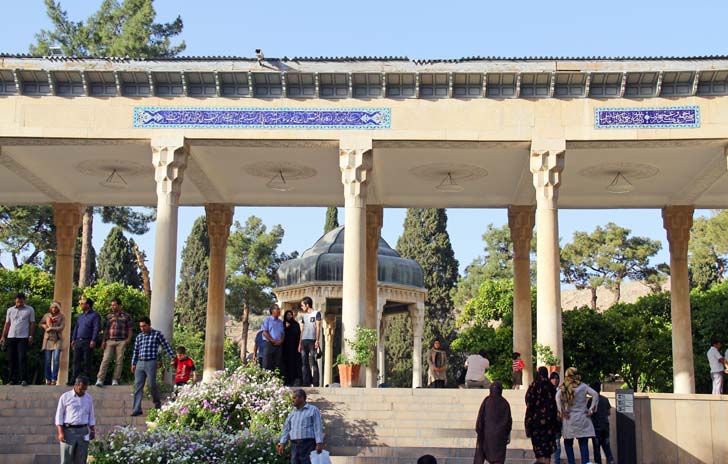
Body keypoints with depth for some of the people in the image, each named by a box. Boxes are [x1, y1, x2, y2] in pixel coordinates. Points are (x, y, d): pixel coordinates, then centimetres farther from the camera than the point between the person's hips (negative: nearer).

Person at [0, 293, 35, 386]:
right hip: (11, 337, 4)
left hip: (23, 337, -3)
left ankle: (23, 379, -10)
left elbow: (32, 324, 2)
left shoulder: (30, 309, 3)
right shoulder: (10, 310, 12)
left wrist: (31, 336, -6)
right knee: (12, 359, 4)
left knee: (22, 358, -9)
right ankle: (13, 380, 9)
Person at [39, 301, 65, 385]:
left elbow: (61, 327, -6)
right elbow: (40, 324, 19)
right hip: (47, 340, 2)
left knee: (56, 359, -12)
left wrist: (51, 328, -12)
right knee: (47, 361, 0)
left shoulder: (61, 317, 4)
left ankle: (54, 379, -11)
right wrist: (45, 326, -1)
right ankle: (48, 379, 7)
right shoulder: (46, 315, 10)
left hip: (57, 340, -2)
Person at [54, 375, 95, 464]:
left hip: (83, 431, 4)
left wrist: (92, 430, 6)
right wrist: (60, 433, -10)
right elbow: (59, 416, -1)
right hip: (69, 431, -3)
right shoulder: (65, 397, -1)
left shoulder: (88, 398, 11)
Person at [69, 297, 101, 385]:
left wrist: (93, 340, -20)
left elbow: (96, 328, -11)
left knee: (87, 361, -3)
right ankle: (75, 379, 4)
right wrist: (73, 339, 16)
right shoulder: (81, 316, 20)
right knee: (76, 361, 2)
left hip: (88, 342, -7)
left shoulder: (95, 315, -3)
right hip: (78, 341, 7)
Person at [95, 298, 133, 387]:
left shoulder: (126, 316, 9)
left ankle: (115, 380, 8)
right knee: (105, 360, -8)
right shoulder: (109, 316, 14)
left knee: (119, 361, 1)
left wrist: (128, 339, -5)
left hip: (121, 342, -1)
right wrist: (104, 341, 3)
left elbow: (130, 329, 8)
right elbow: (105, 329, 12)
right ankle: (100, 379, -10)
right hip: (110, 341, 1)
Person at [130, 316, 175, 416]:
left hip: (151, 363, -4)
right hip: (140, 363, 4)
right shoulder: (139, 337, 13)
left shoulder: (157, 334, 0)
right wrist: (133, 364, 14)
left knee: (152, 385, -4)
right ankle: (137, 409, 0)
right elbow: (136, 351, 19)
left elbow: (166, 346, 0)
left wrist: (173, 358, -4)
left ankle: (157, 403, 21)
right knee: (138, 386, -1)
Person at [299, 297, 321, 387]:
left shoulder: (316, 313, 5)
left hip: (312, 341, -6)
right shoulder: (303, 316, 21)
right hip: (304, 341, 6)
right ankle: (306, 383, 6)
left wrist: (317, 340, -10)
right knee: (304, 363, 4)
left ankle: (315, 383, -10)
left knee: (313, 362, -9)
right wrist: (300, 343, 14)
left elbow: (318, 328, -1)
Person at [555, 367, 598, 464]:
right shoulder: (583, 386, 2)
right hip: (582, 419, 0)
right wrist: (591, 410, -3)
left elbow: (557, 396, -15)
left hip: (569, 419, 0)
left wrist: (561, 411, -10)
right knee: (583, 444, -1)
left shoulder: (563, 388, 2)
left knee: (568, 443, 9)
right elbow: (595, 394, -7)